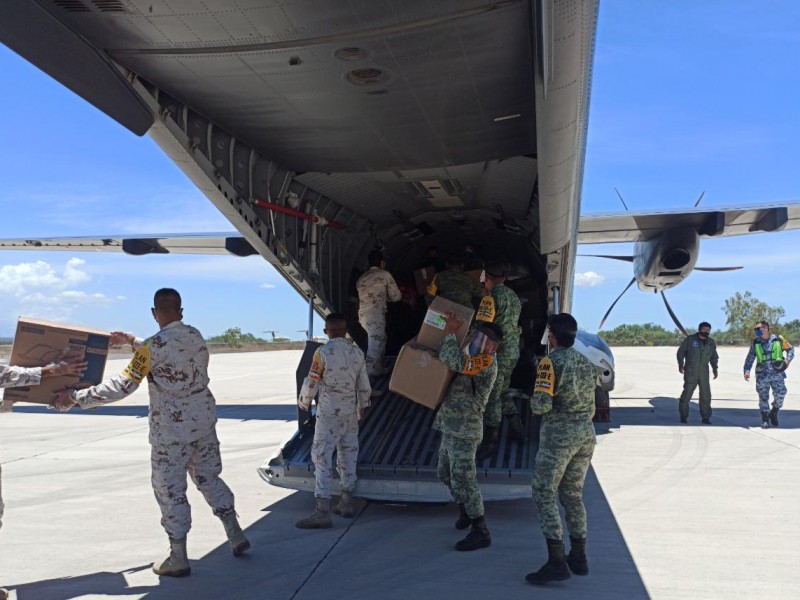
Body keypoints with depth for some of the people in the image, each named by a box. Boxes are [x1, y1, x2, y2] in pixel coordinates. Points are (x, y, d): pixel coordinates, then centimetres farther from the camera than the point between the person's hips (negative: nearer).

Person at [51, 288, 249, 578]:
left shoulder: (153, 346, -16)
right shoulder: (196, 335, 3)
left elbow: (123, 386, -15)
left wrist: (76, 397, -8)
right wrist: (131, 340, 29)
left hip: (171, 429, -6)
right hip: (204, 421, 6)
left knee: (170, 489, 6)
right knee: (209, 477, 19)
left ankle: (178, 559, 14)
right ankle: (236, 535, 23)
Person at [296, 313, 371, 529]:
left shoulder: (323, 352, -13)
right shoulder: (357, 352, 2)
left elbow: (311, 383, -8)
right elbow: (364, 384, 8)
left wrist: (303, 402, 11)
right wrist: (362, 406, 24)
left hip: (328, 414, -5)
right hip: (350, 414, 5)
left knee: (321, 459, -3)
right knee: (348, 457, 16)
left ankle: (322, 512, -6)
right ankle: (346, 503, 26)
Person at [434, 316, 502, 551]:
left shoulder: (486, 362, -16)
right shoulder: (472, 361, 15)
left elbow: (453, 360, -27)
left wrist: (450, 332, -15)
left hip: (465, 430, -10)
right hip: (450, 427, 10)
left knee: (463, 480, -9)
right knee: (445, 473, 21)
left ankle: (480, 532, -1)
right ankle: (465, 512, 40)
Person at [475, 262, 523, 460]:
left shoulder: (491, 297, -17)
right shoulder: (513, 295, 11)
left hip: (497, 354, -9)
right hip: (513, 352, 9)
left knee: (491, 397, 0)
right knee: (502, 392, 23)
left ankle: (491, 441, 7)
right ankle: (515, 429, 31)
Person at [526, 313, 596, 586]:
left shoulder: (551, 362, -13)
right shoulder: (586, 363, 11)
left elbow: (541, 405, -19)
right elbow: (590, 405, 14)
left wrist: (534, 403, 1)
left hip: (558, 434, -7)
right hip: (586, 433, 8)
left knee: (544, 495, 0)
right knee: (573, 495, 17)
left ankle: (556, 561, -5)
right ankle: (578, 557, 22)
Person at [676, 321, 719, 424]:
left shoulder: (711, 342, 10)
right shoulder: (690, 339, -2)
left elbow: (714, 357, 19)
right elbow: (681, 352, 4)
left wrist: (715, 368, 10)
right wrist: (681, 365, -2)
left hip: (704, 372, 4)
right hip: (690, 371, -4)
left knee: (706, 394, 2)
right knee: (687, 392, -6)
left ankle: (706, 417, 12)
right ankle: (683, 416, 6)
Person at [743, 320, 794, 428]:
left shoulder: (779, 339, -1)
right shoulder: (755, 343, 4)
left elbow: (790, 349, 13)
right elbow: (749, 358, 6)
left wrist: (788, 359, -5)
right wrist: (747, 371, -5)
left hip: (777, 373, -1)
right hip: (762, 375, 1)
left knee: (780, 395, -3)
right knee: (763, 398, 2)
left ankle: (773, 413, 24)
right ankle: (765, 420, 12)